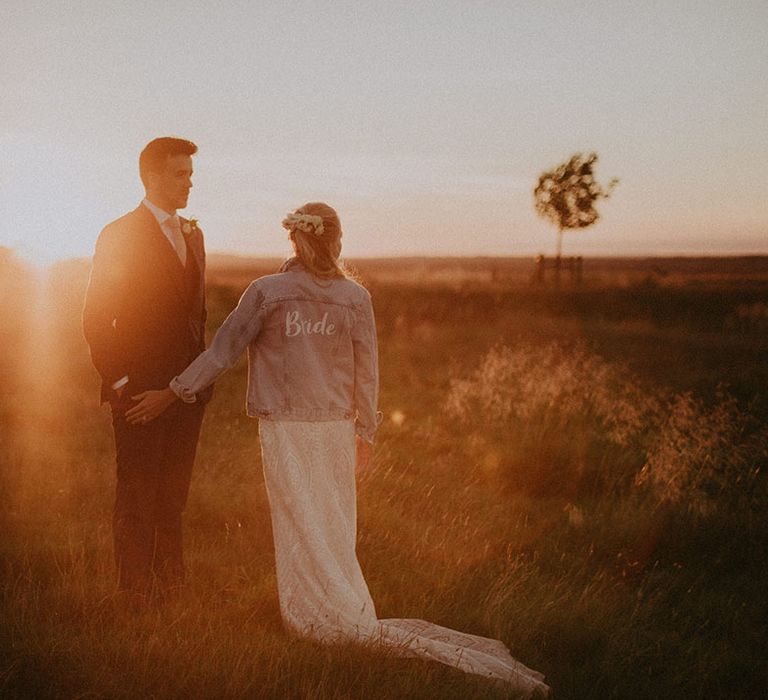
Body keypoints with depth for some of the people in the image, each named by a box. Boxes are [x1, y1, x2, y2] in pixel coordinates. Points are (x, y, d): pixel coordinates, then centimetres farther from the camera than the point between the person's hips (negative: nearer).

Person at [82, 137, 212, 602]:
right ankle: (137, 589, 10)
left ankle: (171, 581, 22)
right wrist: (117, 380, -12)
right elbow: (97, 319, -8)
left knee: (174, 492, 12)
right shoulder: (120, 235, -6)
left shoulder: (192, 235, 14)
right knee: (138, 492, 2)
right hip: (140, 388, -6)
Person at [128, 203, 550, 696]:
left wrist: (172, 393, 6)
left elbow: (223, 352, -5)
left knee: (304, 536, 3)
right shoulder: (355, 297, -1)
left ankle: (353, 622, -3)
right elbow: (367, 373, 3)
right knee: (336, 534, 16)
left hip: (285, 432, -3)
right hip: (336, 431, 3)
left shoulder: (266, 292, -8)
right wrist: (366, 433, 15)